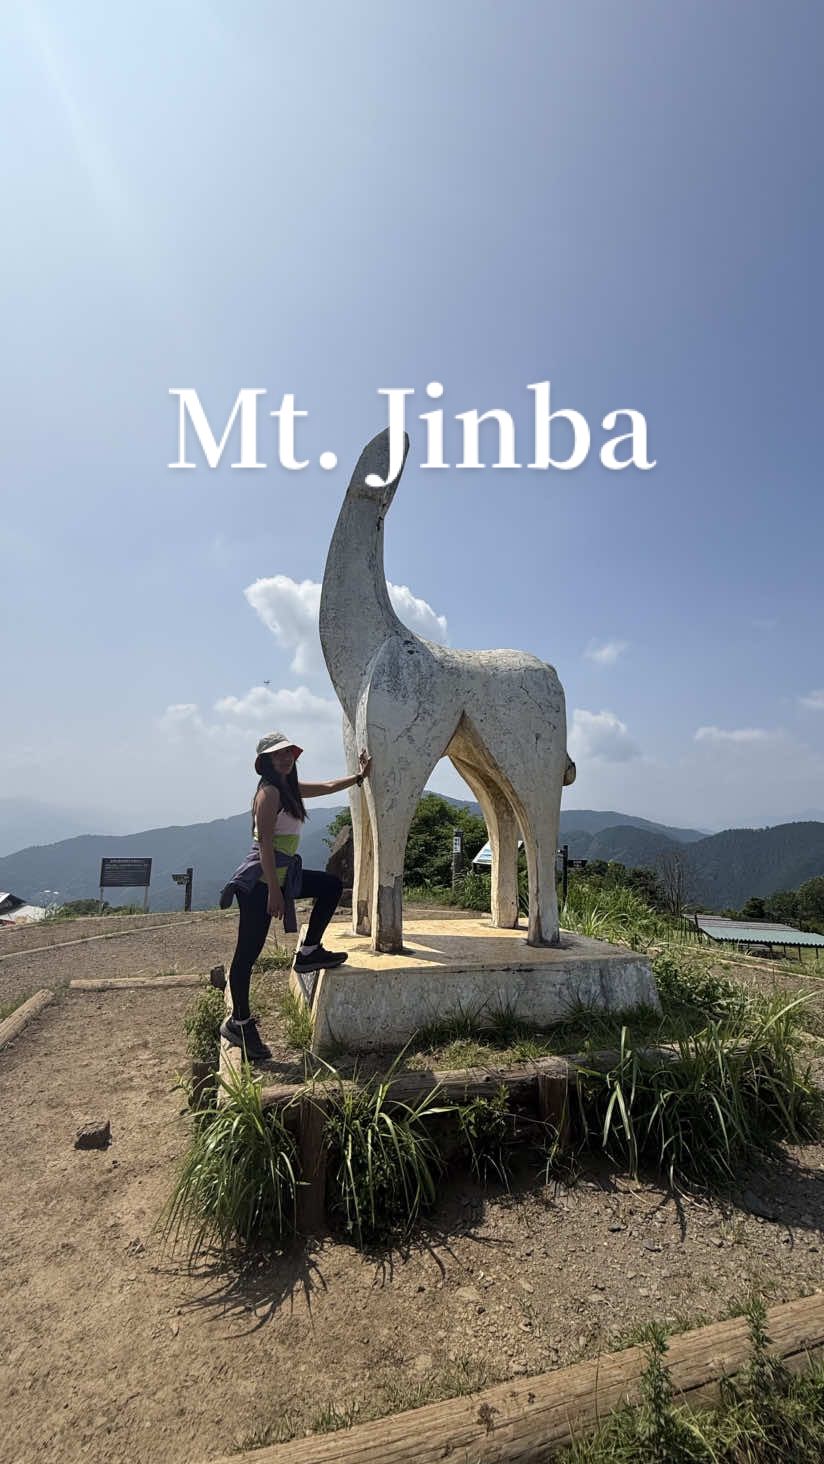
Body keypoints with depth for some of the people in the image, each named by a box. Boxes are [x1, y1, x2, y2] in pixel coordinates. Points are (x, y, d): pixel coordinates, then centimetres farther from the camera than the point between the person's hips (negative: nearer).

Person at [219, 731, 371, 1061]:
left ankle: (309, 952, 17)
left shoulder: (290, 788, 13)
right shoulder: (269, 790, -14)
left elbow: (328, 787, 28)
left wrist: (360, 775, 32)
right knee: (248, 951, -1)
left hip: (282, 874, 10)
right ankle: (239, 1022, 11)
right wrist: (274, 891, -23)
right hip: (260, 879, -10)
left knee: (331, 885, 15)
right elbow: (264, 842, -20)